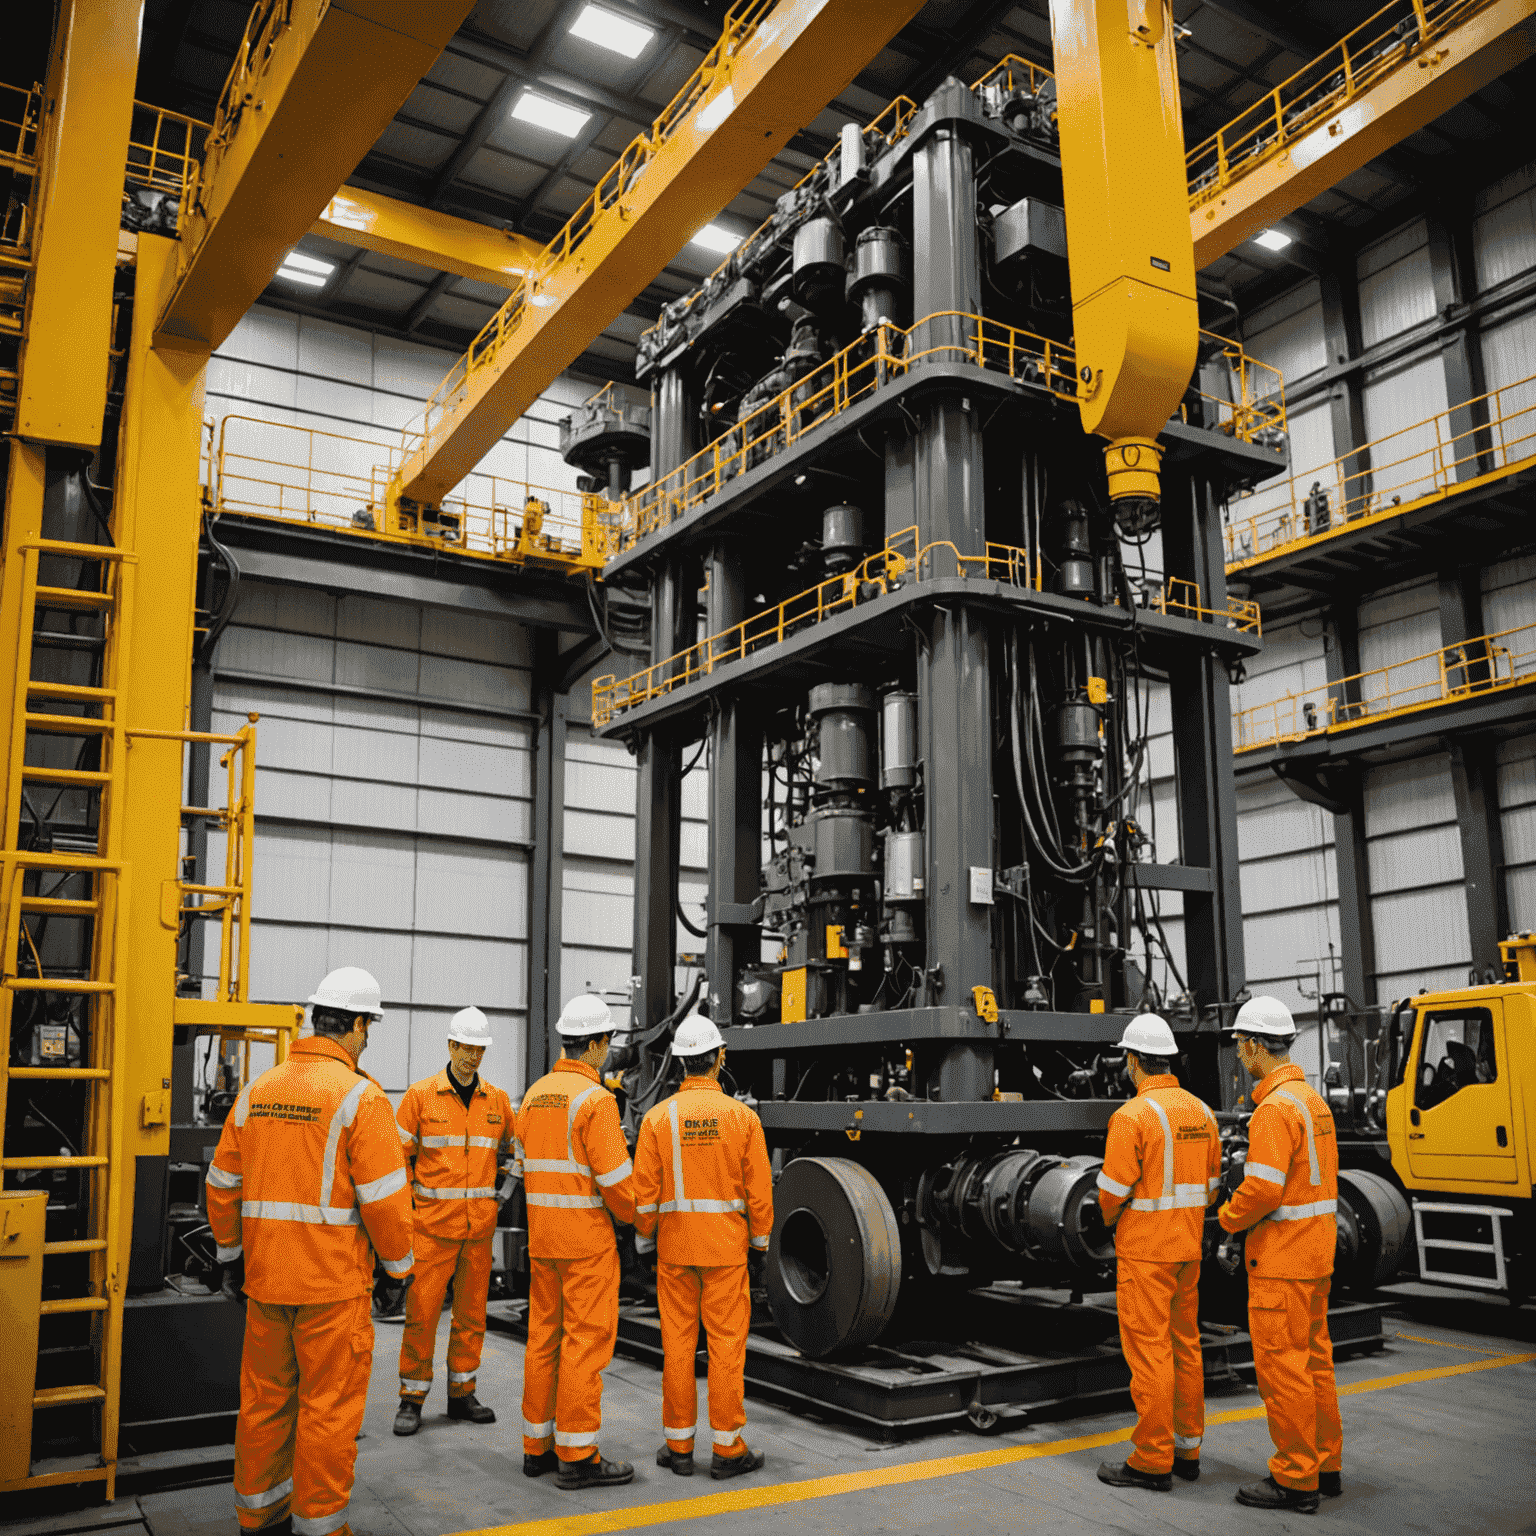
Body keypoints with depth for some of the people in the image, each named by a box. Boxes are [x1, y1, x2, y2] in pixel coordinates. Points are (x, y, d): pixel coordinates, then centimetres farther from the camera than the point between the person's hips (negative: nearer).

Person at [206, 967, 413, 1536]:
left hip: (266, 1276, 6)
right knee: (329, 1402, 5)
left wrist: (232, 1256, 22)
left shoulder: (257, 1090, 6)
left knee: (266, 1395, 18)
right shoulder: (360, 1095, -13)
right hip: (334, 1281, -6)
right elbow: (384, 1196, -14)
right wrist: (398, 1268, -1)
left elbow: (222, 1184, 11)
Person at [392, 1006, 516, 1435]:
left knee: (471, 1311, 10)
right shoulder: (420, 1095, -4)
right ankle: (412, 1400, 11)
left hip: (480, 1224, 3)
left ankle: (462, 1394, 22)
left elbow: (510, 1156, 19)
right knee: (421, 1311, -2)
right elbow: (399, 1158, -1)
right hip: (433, 1223, -3)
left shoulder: (498, 1100, 6)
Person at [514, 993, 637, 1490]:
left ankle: (538, 1447, 21)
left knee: (545, 1335, 13)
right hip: (587, 1237, -8)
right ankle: (578, 1456, 3)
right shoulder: (595, 1099, -17)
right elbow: (614, 1178, -17)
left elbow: (526, 1165, 13)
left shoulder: (534, 1095, 8)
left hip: (541, 1235, 8)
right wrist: (634, 1215, 1)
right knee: (587, 1339, -2)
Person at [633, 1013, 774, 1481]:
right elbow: (759, 1188, -4)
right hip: (726, 1247, -1)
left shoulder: (658, 1118, -5)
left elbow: (644, 1191, -4)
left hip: (674, 1246, 1)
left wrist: (644, 1240, 9)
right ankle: (727, 1448, 9)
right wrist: (760, 1240, 8)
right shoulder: (741, 1116, -6)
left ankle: (679, 1445, 14)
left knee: (678, 1341, 7)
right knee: (727, 1341, 4)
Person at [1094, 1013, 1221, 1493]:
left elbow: (1114, 1191, -17)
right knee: (1183, 1345, 15)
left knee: (1148, 1350, -1)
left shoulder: (1131, 1116, -19)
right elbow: (1209, 1184, 12)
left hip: (1144, 1251, -8)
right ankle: (1187, 1449, 24)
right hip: (1188, 1248, 8)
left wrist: (1112, 1219, 4)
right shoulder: (1200, 1112, 5)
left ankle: (1152, 1461, 5)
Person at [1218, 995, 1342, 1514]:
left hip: (1281, 1255, -10)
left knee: (1282, 1364, -1)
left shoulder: (1275, 1106, -21)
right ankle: (1325, 1465, 26)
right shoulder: (1312, 1099, 11)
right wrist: (1247, 1208, 15)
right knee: (1313, 1358, 17)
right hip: (1315, 1246, 10)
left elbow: (1263, 1189, -26)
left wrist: (1229, 1217, -7)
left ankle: (1295, 1480, 6)